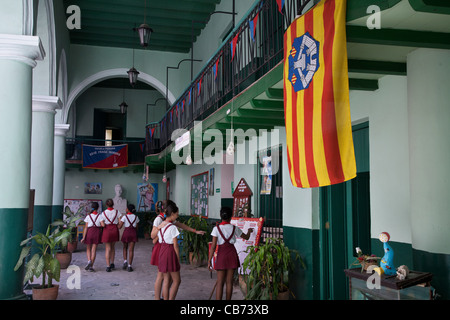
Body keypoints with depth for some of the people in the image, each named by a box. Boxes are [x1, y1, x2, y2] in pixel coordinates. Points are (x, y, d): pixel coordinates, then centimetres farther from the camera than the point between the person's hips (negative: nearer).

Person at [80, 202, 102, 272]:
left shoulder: (88, 216, -2)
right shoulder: (100, 216, -3)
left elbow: (86, 227, -3)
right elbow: (102, 225, -3)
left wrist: (83, 237, -2)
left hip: (89, 232, 0)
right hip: (97, 232, 0)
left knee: (88, 249, 17)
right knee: (94, 250, 3)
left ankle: (89, 261, -7)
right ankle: (91, 266, 2)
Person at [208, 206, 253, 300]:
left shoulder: (216, 228, -7)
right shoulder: (234, 228, 0)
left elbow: (213, 246, -9)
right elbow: (246, 237, 16)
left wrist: (209, 260, -4)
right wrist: (249, 231, 38)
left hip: (221, 254, -2)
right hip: (232, 254, 2)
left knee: (220, 283, 2)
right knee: (229, 281, 9)